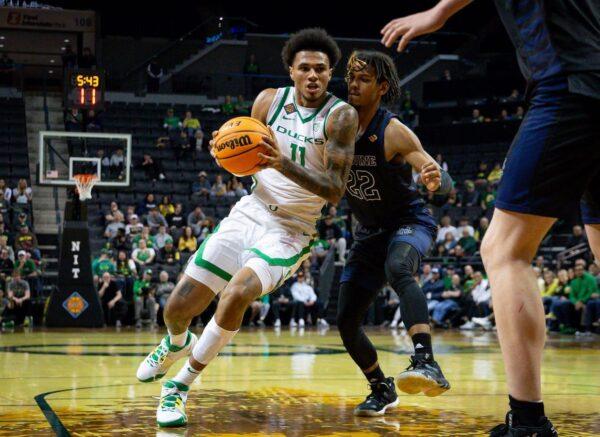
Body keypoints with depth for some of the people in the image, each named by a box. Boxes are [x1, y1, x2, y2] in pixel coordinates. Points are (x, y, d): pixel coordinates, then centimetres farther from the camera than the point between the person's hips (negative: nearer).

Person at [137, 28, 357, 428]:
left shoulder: (341, 116, -13)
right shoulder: (270, 100, 0)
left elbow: (335, 190, -20)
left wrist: (282, 163, -34)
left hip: (291, 230, -4)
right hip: (250, 212, 4)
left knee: (236, 293, -32)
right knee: (178, 307, 2)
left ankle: (181, 385, -12)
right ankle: (177, 343, 43)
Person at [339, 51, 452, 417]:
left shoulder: (394, 133, -22)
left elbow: (444, 181, -30)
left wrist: (436, 180, -54)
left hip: (410, 222, -6)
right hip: (370, 232, 6)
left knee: (397, 267, -41)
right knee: (347, 322, 4)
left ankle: (427, 363, -53)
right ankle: (382, 389, 28)